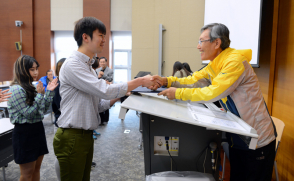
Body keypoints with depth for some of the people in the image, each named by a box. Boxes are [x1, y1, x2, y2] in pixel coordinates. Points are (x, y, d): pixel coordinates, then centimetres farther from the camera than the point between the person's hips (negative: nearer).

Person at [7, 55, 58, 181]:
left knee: (36, 168, 18)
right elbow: (29, 114, -19)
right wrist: (39, 94, -19)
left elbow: (43, 110, 8)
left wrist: (49, 91, -1)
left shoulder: (31, 87, 8)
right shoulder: (16, 89, -17)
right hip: (24, 133, -8)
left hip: (38, 129, 8)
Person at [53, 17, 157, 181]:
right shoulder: (72, 65, -16)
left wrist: (120, 95, -2)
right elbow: (104, 91, -24)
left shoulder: (89, 67, 13)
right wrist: (140, 81, -18)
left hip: (86, 135, 8)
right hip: (72, 138, -8)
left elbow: (98, 104, 12)